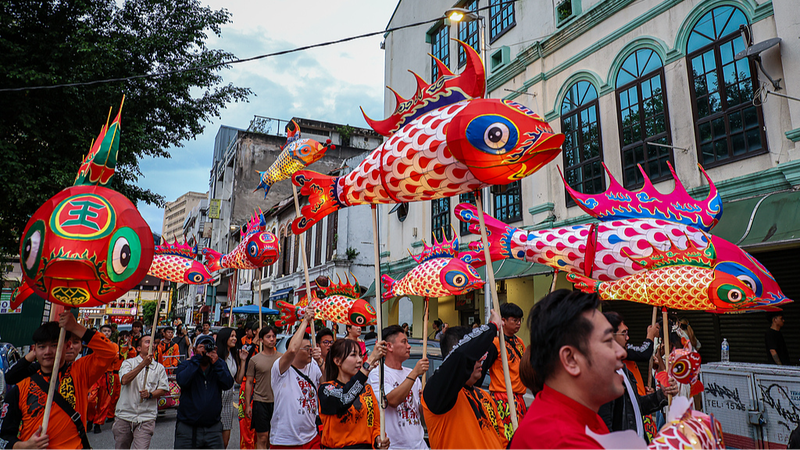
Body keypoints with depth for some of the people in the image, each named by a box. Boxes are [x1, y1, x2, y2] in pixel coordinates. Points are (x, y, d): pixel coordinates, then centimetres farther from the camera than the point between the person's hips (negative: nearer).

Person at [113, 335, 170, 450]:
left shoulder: (159, 367, 10)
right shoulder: (128, 363, 6)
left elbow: (163, 389, 7)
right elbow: (124, 380, -13)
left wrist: (150, 395, -12)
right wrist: (143, 364, -21)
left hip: (146, 418, 0)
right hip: (125, 415, 0)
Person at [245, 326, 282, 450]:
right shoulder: (254, 360, -1)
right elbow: (249, 382, 4)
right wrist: (247, 405, 1)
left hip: (278, 402, 2)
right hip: (261, 402, -2)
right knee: (262, 438, 1)